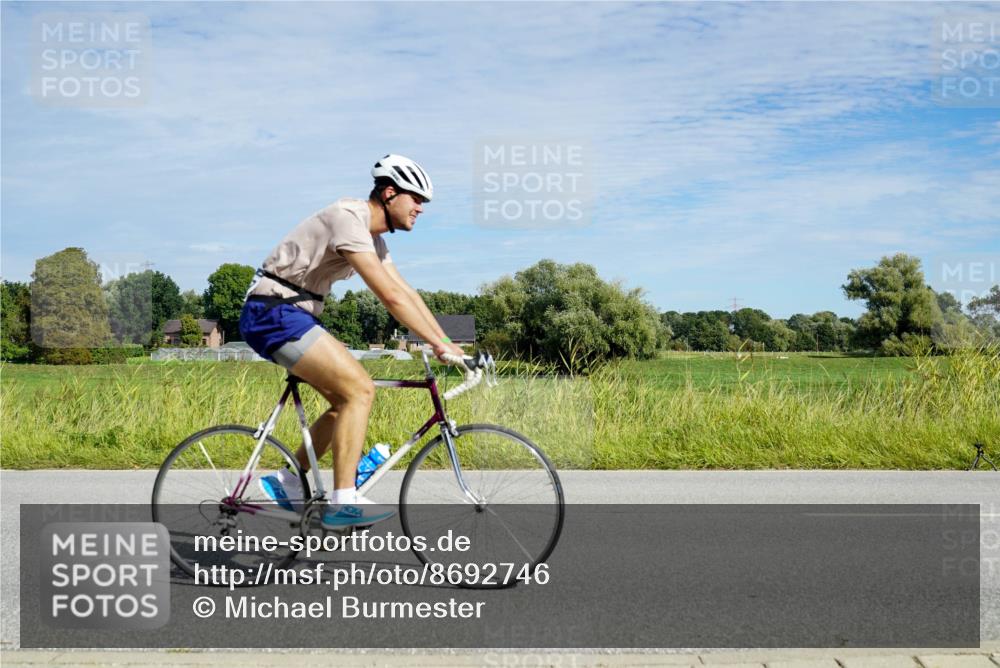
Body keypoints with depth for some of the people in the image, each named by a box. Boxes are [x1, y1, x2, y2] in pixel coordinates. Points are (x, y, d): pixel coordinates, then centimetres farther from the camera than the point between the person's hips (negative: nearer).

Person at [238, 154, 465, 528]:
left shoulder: (372, 236, 14)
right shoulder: (347, 219, -18)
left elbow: (407, 293, 13)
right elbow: (390, 296, -25)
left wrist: (447, 342, 6)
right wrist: (438, 344, -22)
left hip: (291, 316, 10)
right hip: (274, 313, -10)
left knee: (349, 398, 9)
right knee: (359, 389, -18)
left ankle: (288, 483, 15)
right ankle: (343, 503, -17)